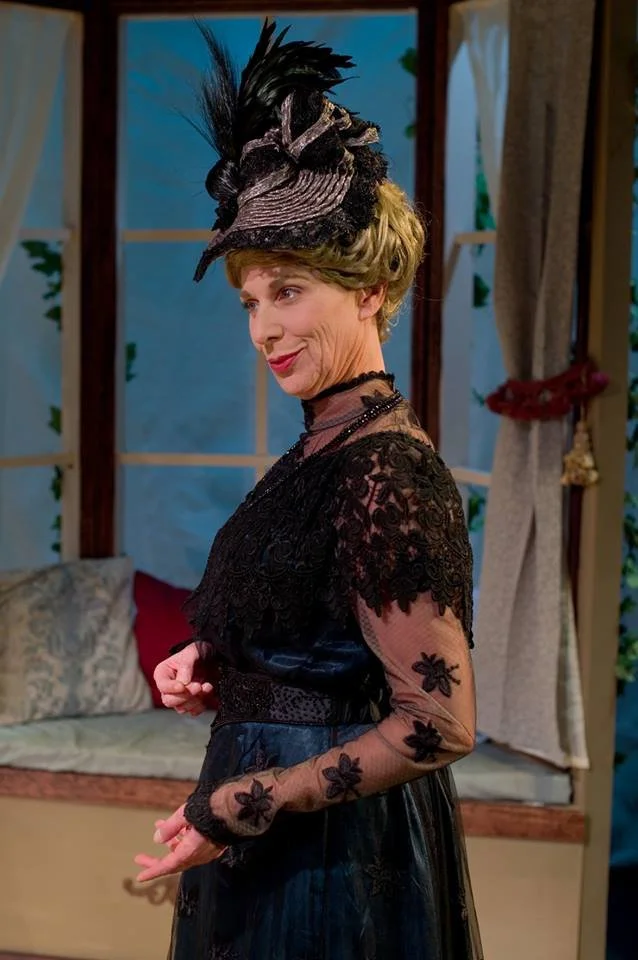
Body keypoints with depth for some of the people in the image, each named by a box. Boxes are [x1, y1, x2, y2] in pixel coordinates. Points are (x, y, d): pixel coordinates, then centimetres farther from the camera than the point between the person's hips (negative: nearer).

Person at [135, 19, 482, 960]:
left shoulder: (385, 472, -22)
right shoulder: (326, 444, 5)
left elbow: (440, 724, -24)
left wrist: (244, 808, -21)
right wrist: (210, 660, 1)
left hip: (338, 849, -9)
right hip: (285, 840, 9)